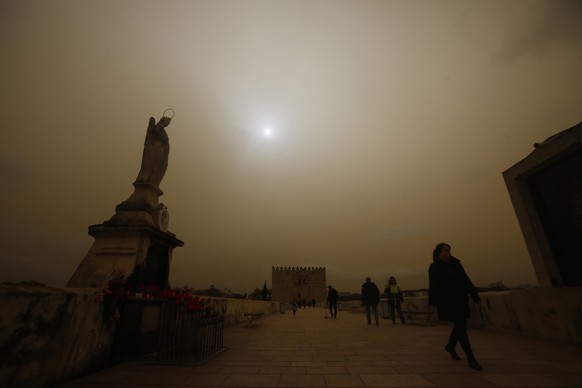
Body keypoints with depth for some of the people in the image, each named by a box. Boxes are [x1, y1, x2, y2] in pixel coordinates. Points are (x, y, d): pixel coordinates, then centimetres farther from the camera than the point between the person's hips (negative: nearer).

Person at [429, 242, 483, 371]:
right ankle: (471, 359, -1)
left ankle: (450, 346, 36)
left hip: (460, 300, 6)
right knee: (460, 326, -8)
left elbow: (466, 280, 9)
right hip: (447, 302, -6)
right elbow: (433, 285, -11)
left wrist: (475, 296, 6)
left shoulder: (455, 263, 8)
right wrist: (432, 301, -16)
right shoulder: (434, 267, -7)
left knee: (460, 325, 14)